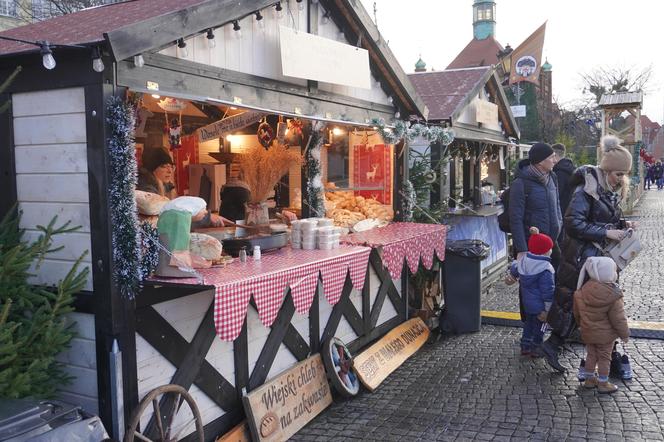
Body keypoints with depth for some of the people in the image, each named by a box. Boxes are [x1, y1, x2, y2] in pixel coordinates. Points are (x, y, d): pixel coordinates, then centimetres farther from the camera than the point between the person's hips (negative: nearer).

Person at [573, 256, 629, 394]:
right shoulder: (613, 297, -25)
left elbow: (577, 313, 4)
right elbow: (618, 319, -17)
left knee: (591, 355, 20)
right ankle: (603, 384, 22)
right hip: (605, 335, -5)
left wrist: (581, 324, 22)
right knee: (604, 358, 11)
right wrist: (624, 334, -1)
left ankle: (589, 379, 31)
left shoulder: (582, 291, -10)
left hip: (587, 333, 5)